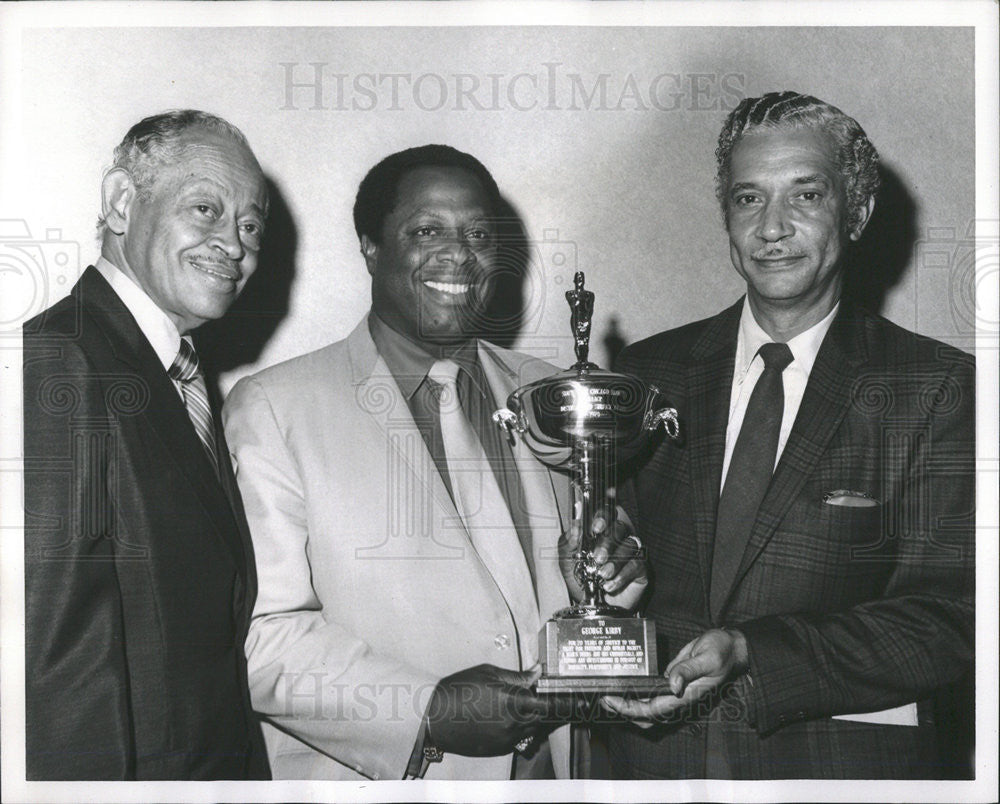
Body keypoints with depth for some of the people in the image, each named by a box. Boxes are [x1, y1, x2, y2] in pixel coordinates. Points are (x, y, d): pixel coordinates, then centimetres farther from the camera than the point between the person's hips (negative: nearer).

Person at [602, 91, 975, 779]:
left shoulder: (936, 388, -7)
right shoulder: (650, 373, 3)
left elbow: (946, 620, -13)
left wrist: (746, 653, -24)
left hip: (845, 765, -2)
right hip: (657, 754, 3)